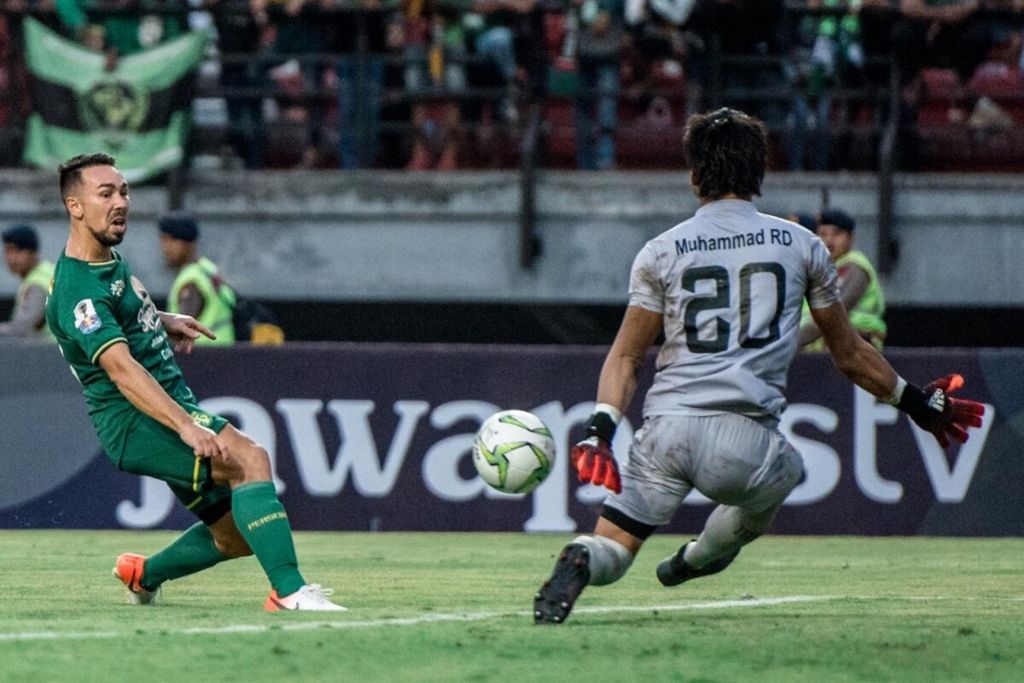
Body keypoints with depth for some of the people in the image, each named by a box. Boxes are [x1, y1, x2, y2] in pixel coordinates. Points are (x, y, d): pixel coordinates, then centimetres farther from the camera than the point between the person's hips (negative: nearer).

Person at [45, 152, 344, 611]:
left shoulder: (107, 256, 12)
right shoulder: (77, 290, -20)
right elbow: (120, 368, -32)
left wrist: (162, 321, 22)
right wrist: (185, 425, -41)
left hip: (172, 405, 10)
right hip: (136, 420, -10)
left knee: (235, 535, 11)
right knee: (249, 458, -30)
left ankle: (144, 574, 33)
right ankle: (290, 592, -38)